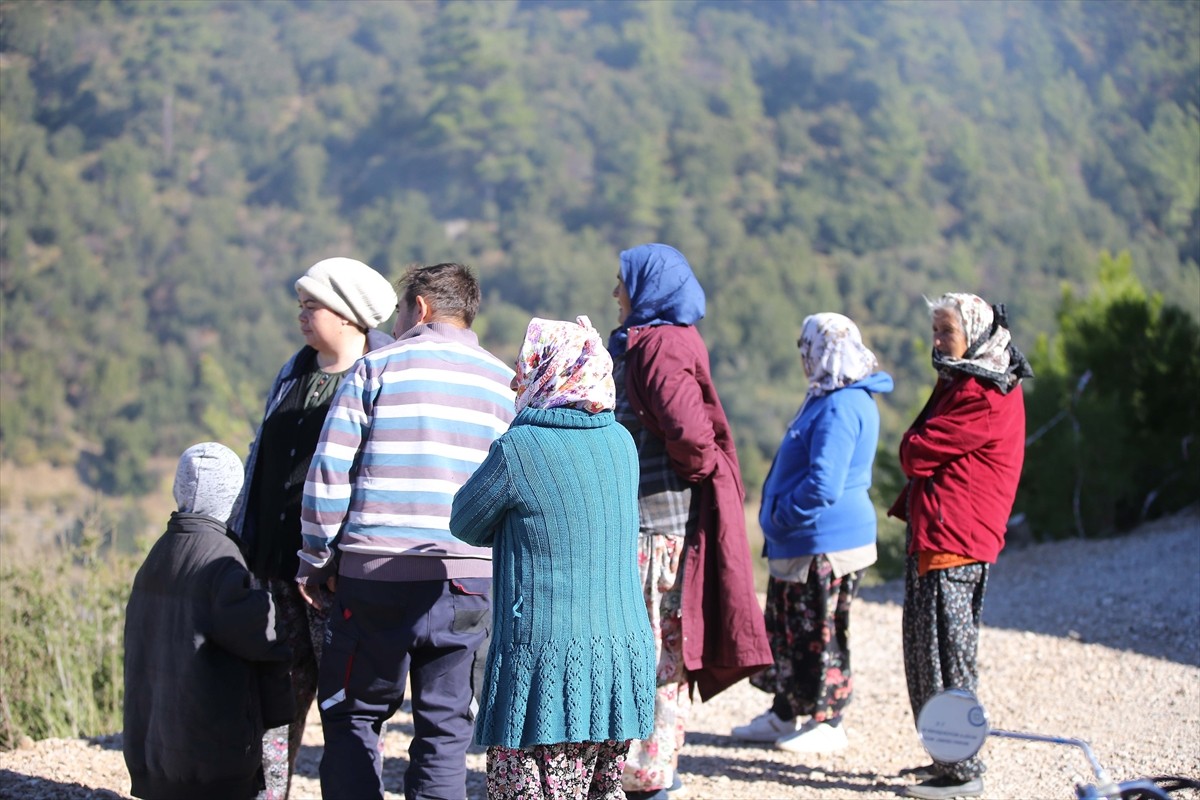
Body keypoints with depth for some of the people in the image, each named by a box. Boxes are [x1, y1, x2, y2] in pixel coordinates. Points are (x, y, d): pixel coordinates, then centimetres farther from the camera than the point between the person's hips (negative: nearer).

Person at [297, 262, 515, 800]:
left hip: (375, 575, -3)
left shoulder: (376, 369, 0)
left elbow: (327, 476, -4)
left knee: (352, 716, 10)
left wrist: (315, 564, 5)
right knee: (445, 727, 8)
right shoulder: (505, 384, 10)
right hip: (468, 582, 3)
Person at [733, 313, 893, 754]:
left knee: (818, 634, 1)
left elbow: (823, 486, -28)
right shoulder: (831, 398, 11)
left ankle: (827, 722, 13)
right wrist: (779, 522, 15)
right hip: (802, 542, 11)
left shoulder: (841, 407, -23)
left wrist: (780, 519, -16)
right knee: (786, 628, 18)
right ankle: (784, 714, 29)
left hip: (825, 543, -11)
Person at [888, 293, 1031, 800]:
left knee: (946, 658, -7)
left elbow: (917, 453, -16)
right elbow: (915, 455, 17)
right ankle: (946, 758, 23)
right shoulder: (958, 384, 19)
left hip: (953, 542, -10)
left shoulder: (986, 396, -14)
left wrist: (914, 451, 3)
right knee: (925, 653, 15)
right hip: (932, 536, 10)